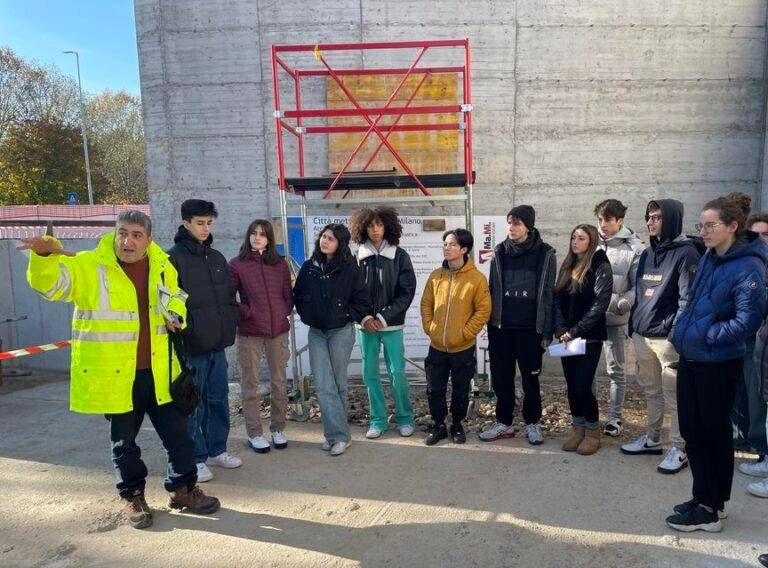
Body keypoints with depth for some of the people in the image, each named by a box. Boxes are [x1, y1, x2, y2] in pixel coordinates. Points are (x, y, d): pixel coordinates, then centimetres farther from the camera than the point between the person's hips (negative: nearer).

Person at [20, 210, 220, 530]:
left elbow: (176, 296, 19)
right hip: (113, 374, -3)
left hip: (158, 372, 3)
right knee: (123, 441, 13)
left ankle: (182, 489, 29)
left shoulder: (162, 266, 4)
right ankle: (132, 495, 34)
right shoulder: (87, 266, -7)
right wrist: (45, 254, -39)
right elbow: (47, 282, -18)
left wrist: (176, 314, -2)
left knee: (178, 434, 10)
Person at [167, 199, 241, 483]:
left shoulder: (217, 258, 13)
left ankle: (216, 450, 29)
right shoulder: (173, 258, -8)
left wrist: (230, 321, 8)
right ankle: (196, 458, 18)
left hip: (217, 343, 7)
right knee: (192, 403, 4)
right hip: (191, 345, -6)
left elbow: (229, 295, 19)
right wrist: (182, 332, -15)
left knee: (219, 397, 14)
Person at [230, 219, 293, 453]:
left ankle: (278, 429, 24)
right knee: (251, 384, 5)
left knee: (280, 382, 10)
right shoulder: (237, 264, 0)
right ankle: (254, 433, 17)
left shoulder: (280, 264, 8)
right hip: (249, 332, -3)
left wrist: (284, 313, -2)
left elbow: (288, 294, 13)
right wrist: (247, 312, -11)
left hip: (279, 330, 3)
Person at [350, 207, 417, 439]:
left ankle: (404, 418, 20)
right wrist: (365, 318, -9)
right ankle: (378, 420, 21)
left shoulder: (399, 256, -1)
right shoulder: (358, 257, 2)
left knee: (397, 373, 1)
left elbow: (406, 292, -4)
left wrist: (383, 317, -10)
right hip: (366, 325, 2)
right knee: (370, 374, 7)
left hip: (391, 325, -2)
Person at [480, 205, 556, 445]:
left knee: (531, 379, 8)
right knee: (501, 377, 8)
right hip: (501, 328, 3)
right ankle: (504, 423, 23)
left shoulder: (545, 254, -2)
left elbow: (549, 294, -2)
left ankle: (532, 423, 25)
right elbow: (492, 290, 8)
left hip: (530, 328, -3)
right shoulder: (500, 253, 6)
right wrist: (490, 325, 4)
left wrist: (547, 332, -5)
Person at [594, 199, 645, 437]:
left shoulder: (633, 248, -5)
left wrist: (624, 302, -23)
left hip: (615, 319, -3)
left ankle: (615, 417, 19)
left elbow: (639, 285, -6)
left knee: (615, 369, 7)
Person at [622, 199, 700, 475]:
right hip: (642, 335, 7)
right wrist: (633, 325, 16)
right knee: (651, 391, 16)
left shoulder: (686, 253, -7)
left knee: (674, 395, 0)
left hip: (667, 336, -7)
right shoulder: (647, 254, 16)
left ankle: (678, 448, 10)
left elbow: (687, 298, -13)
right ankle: (652, 439, 28)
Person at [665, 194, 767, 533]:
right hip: (690, 358, 8)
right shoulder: (708, 259, 8)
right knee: (692, 431, 14)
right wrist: (683, 330, 9)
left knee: (714, 434, 6)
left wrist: (706, 335, -16)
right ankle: (704, 500, 30)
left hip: (718, 365, -7)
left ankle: (709, 509, 21)